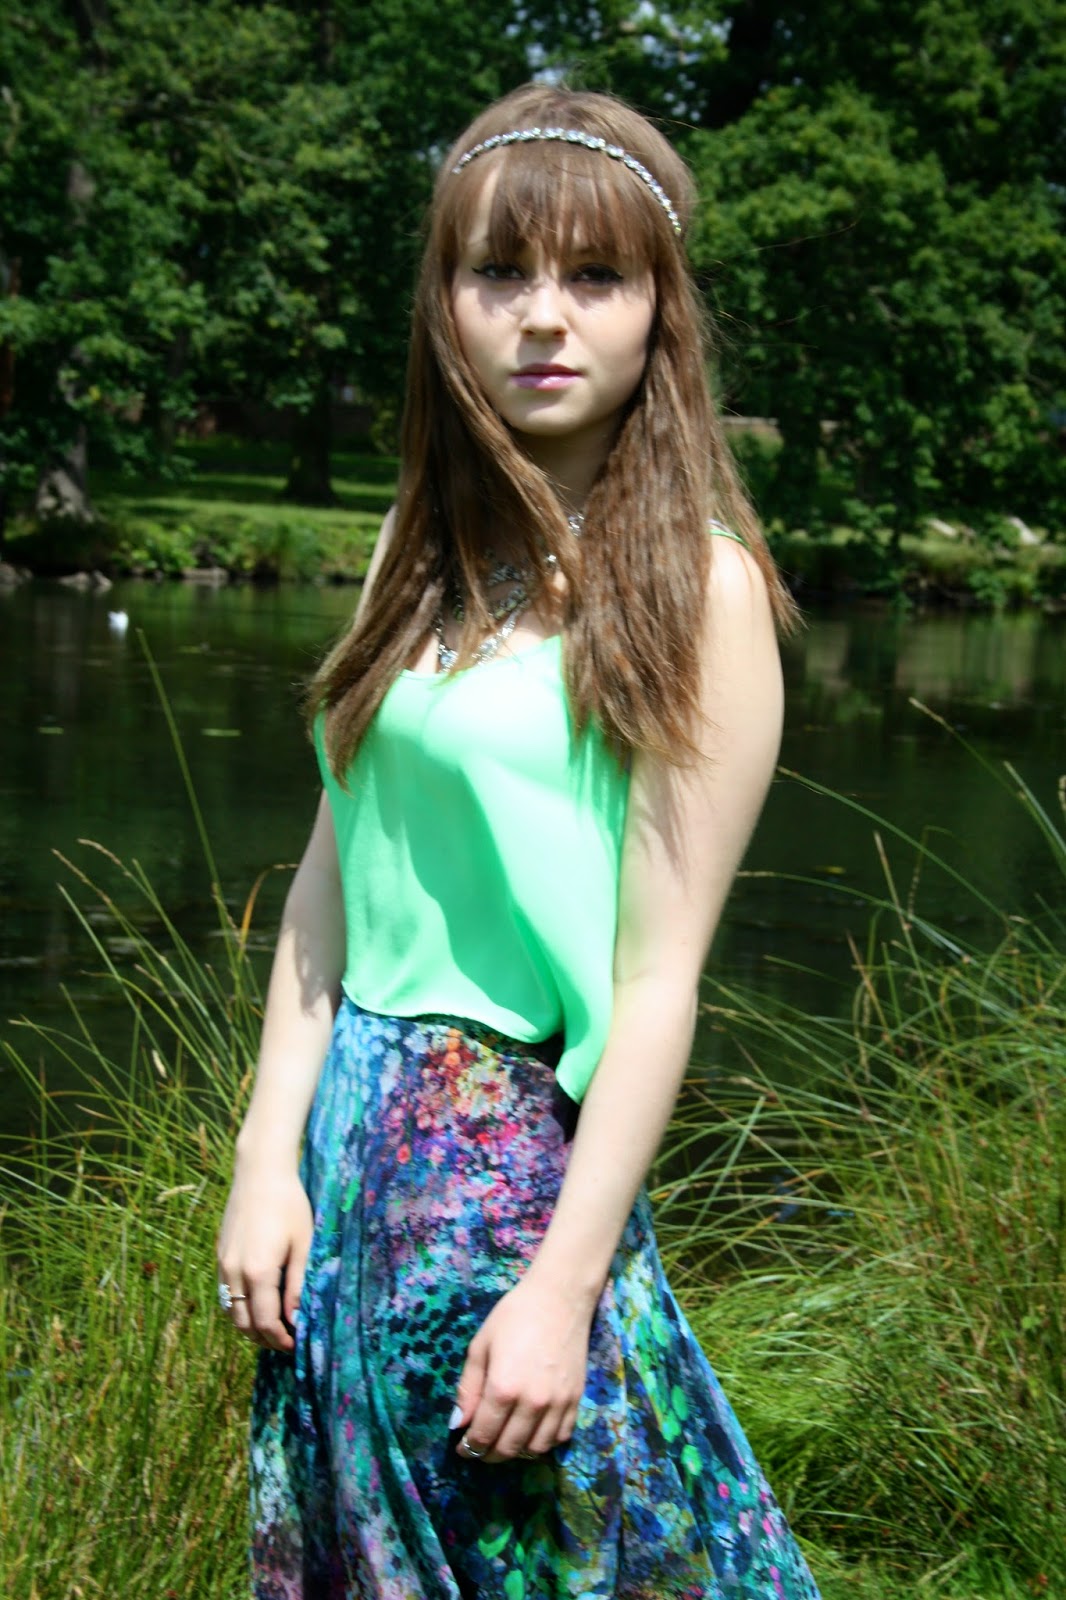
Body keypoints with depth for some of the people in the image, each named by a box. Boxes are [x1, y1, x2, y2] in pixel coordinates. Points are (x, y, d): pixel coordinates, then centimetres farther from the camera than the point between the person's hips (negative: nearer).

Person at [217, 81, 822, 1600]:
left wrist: (564, 1281, -16)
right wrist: (270, 1157, 0)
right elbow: (328, 882, 6)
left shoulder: (694, 585, -11)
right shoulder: (427, 553, 6)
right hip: (351, 1128, 6)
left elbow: (659, 976, -14)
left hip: (525, 1152, -6)